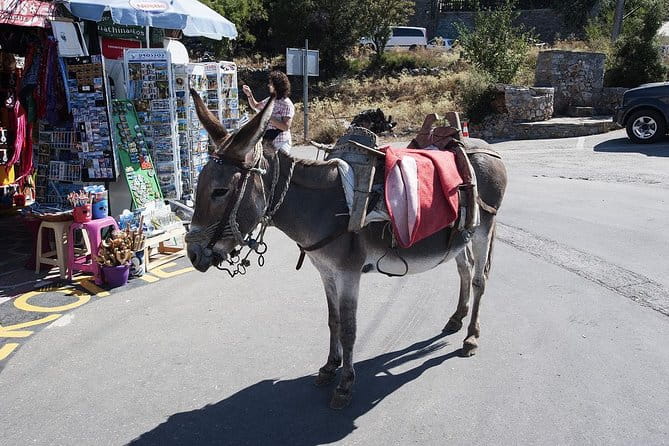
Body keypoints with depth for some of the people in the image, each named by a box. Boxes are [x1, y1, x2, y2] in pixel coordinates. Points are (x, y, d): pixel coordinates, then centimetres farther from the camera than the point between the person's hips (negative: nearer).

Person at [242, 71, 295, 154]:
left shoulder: (287, 105, -15)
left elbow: (286, 127, -24)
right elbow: (255, 106, 26)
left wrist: (269, 117, -23)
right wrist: (249, 94, 10)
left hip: (280, 144, -7)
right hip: (268, 142, 7)